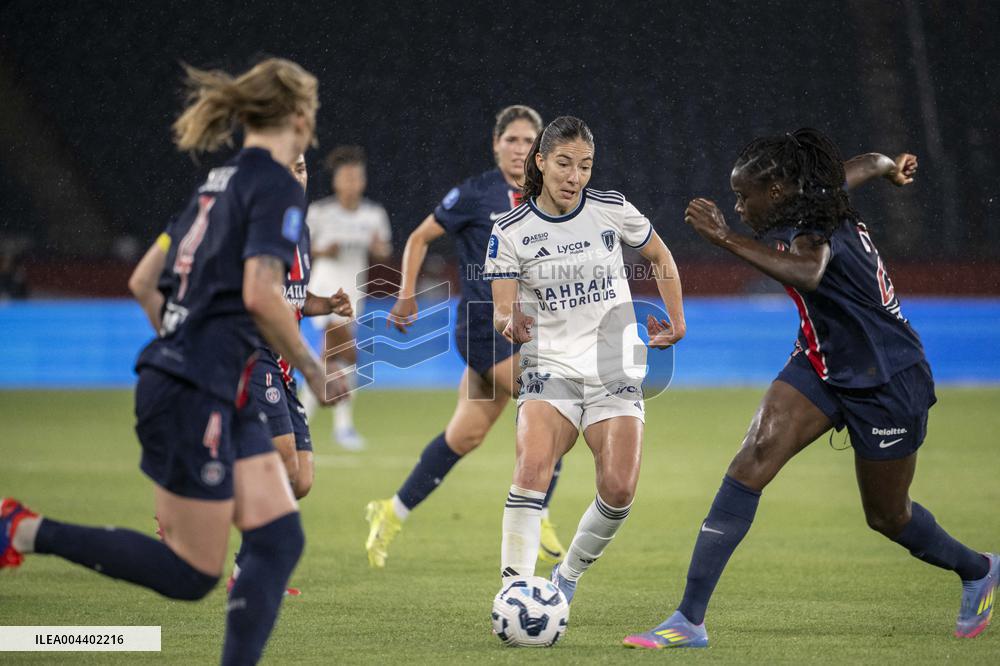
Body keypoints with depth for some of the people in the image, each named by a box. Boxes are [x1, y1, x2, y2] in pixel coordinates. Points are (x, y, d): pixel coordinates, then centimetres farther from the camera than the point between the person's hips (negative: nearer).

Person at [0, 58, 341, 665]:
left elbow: (140, 281, 19)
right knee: (191, 574, -3)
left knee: (281, 542, 4)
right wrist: (313, 370, -11)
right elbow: (260, 294, -24)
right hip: (195, 396, -10)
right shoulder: (279, 187, -11)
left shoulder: (219, 183, 16)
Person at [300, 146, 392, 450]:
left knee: (329, 356, 10)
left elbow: (384, 251, 10)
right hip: (326, 285, -5)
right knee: (348, 353, -19)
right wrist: (322, 251, -18)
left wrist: (379, 248, -13)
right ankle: (343, 423, -11)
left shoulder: (374, 213, 4)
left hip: (352, 290, 5)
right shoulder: (319, 211, -7)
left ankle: (303, 413, 23)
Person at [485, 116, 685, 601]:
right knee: (532, 466, -28)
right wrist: (511, 323, -30)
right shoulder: (510, 232, -4)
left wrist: (677, 322, 10)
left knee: (619, 489, -14)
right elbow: (502, 311, -7)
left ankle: (569, 574, 13)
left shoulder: (613, 210, 0)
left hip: (616, 369, 2)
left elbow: (660, 258, 17)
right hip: (550, 367, -1)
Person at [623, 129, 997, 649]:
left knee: (886, 516, 9)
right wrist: (890, 166, 41)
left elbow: (808, 273, -52)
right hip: (822, 366, 8)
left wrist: (726, 239, -57)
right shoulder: (823, 206, -1)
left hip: (887, 384, -8)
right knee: (754, 458, -15)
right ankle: (689, 620, -19)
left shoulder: (812, 230, -26)